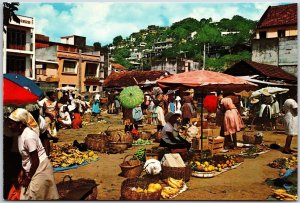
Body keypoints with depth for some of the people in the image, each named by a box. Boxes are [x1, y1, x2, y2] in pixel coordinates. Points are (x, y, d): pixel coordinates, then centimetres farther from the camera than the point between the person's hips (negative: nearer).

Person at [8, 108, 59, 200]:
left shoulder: (28, 136, -25)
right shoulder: (21, 133, 2)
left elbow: (35, 161, -21)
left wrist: (28, 178, -12)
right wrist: (22, 170, 11)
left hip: (40, 169, -9)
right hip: (32, 169, 9)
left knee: (31, 197, 1)